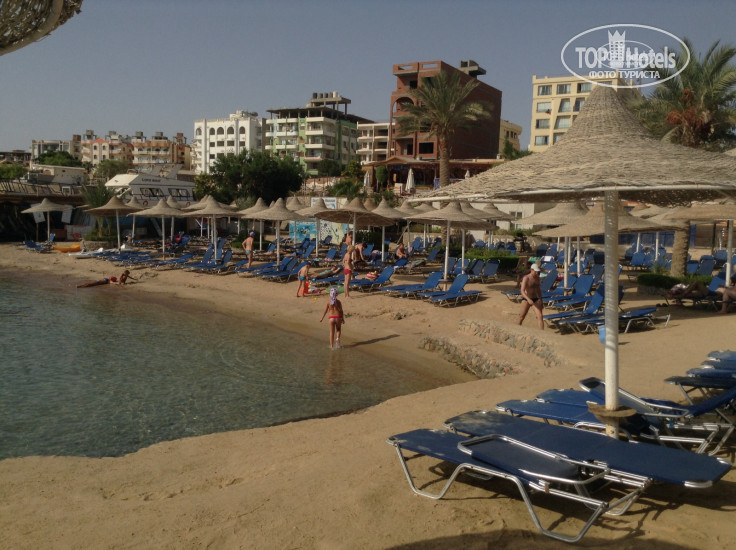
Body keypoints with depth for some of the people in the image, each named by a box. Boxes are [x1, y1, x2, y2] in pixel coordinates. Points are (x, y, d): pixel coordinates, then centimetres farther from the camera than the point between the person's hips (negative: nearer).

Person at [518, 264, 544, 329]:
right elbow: (522, 291, -25)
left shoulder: (537, 278, 5)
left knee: (540, 316, -11)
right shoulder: (526, 278, -15)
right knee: (522, 316, 11)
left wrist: (540, 300, 23)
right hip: (526, 300, -4)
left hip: (536, 299, 5)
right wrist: (528, 299, -40)